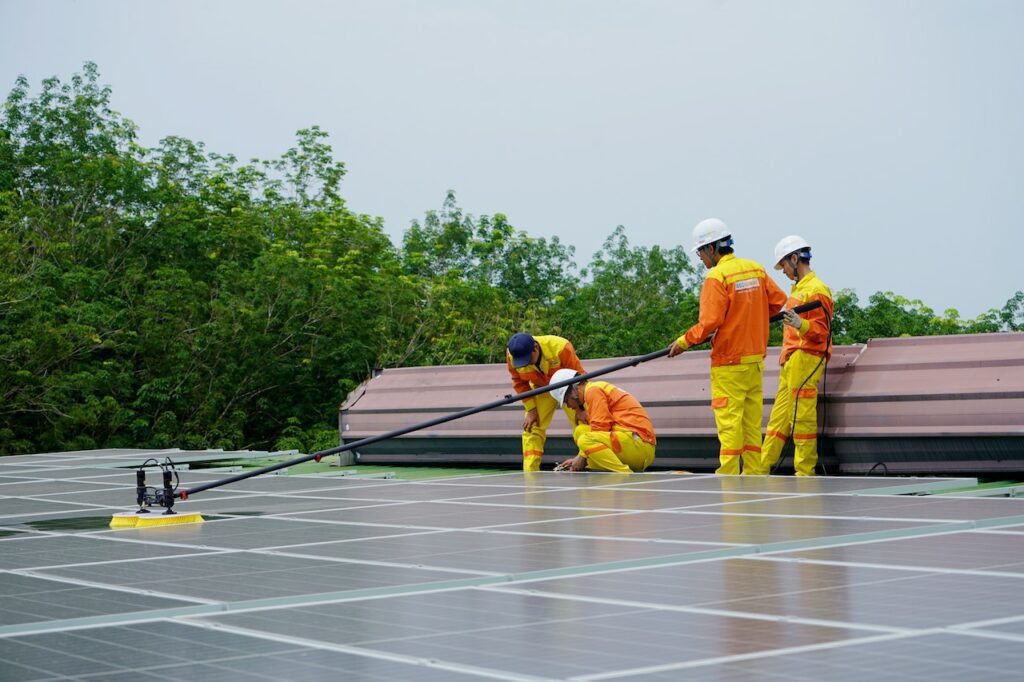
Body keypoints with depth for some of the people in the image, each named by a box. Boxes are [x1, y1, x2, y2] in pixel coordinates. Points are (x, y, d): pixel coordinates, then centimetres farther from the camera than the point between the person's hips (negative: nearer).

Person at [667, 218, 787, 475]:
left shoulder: (717, 276, -14)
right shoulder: (756, 269, 7)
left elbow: (709, 322, -18)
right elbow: (778, 300, 13)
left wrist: (683, 342, -6)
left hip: (729, 362, -7)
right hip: (755, 358, 7)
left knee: (729, 421, -5)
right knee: (752, 420, 10)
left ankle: (727, 478, -4)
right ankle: (753, 475, 12)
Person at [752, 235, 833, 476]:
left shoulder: (816, 290, -10)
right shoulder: (798, 288, 20)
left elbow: (822, 331, -16)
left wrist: (801, 325, -32)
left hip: (805, 359, -10)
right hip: (790, 362, 10)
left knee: (802, 419, -9)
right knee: (778, 420, 9)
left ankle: (805, 473, -6)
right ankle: (760, 469, 11)